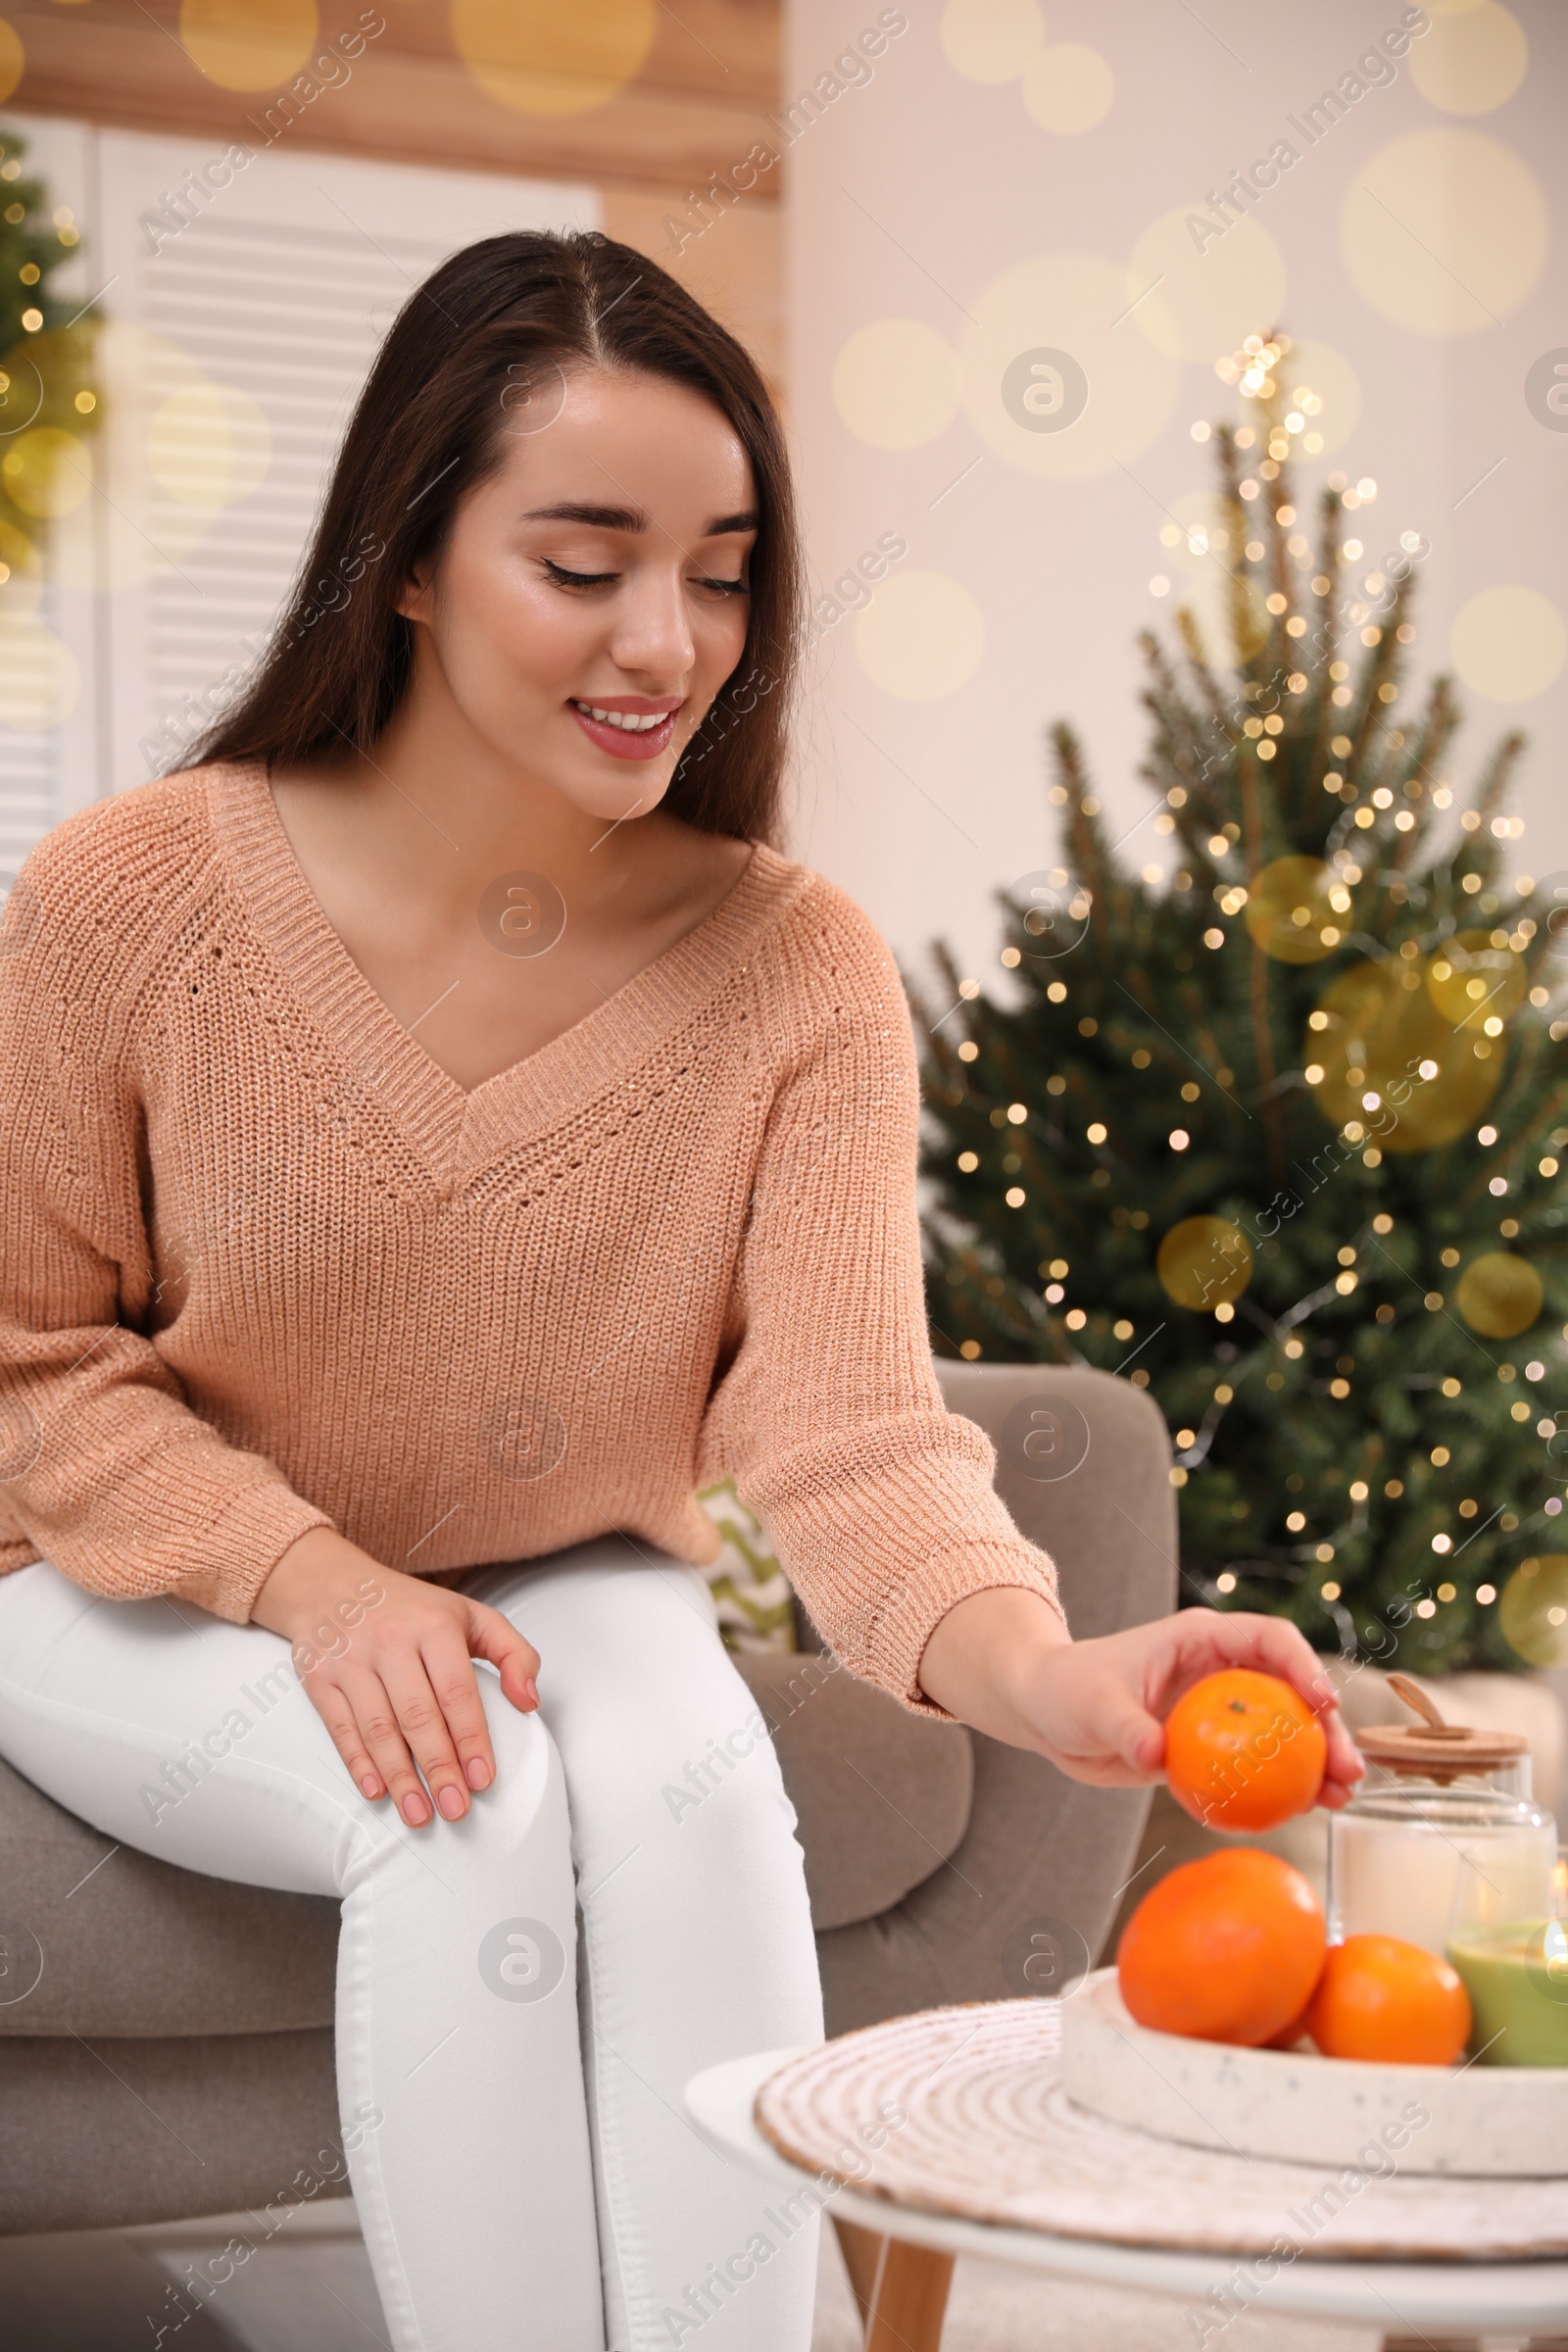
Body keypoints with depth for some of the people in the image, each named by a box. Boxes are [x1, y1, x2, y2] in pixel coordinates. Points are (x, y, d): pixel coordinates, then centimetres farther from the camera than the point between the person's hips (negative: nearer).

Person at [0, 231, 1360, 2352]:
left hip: (570, 1597, 2)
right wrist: (316, 1584, -25)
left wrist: (1037, 1666, -47)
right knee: (473, 1821, -30)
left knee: (696, 1788, -30)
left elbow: (846, 1424, -25)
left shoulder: (797, 972, -14)